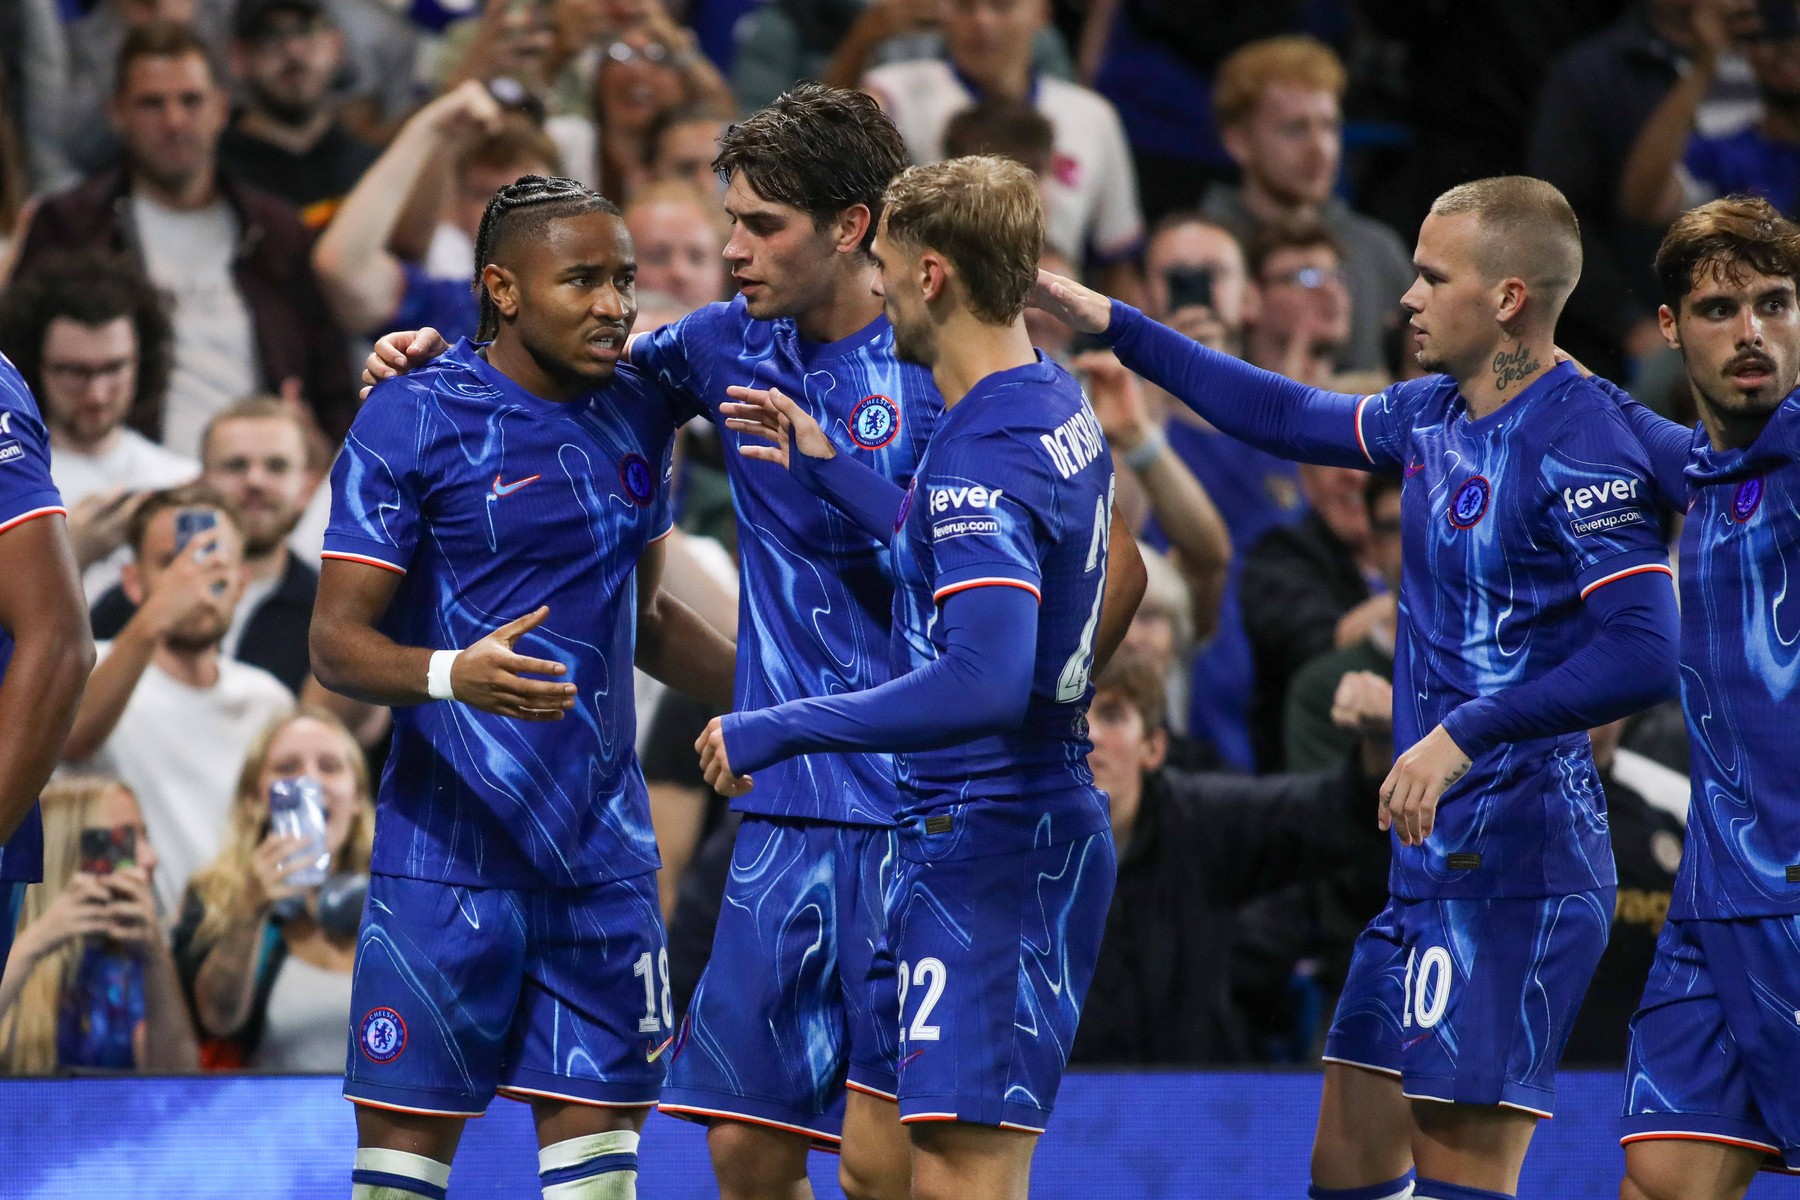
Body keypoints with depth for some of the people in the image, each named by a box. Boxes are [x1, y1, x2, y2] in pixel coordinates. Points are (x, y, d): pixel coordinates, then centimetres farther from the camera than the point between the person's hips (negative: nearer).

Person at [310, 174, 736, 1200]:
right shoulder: (413, 420, -7)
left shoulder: (641, 412, 11)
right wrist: (451, 674, -30)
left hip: (604, 847, 5)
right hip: (450, 844, -5)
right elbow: (338, 641, -11)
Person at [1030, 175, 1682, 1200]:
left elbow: (1645, 654, -23)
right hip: (1432, 857, 9)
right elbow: (1291, 419, 29)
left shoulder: (1581, 445, -15)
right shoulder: (1434, 414, 12)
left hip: (1515, 862, -9)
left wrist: (1465, 734, -27)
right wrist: (1113, 324, 30)